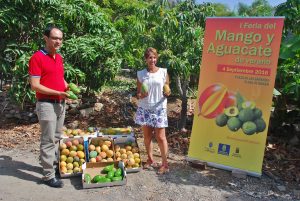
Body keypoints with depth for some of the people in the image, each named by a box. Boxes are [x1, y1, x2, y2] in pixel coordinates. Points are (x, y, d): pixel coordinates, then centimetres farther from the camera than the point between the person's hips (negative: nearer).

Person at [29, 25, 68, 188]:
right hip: (46, 104, -8)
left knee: (56, 138, 16)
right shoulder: (37, 57, -13)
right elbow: (34, 85, -17)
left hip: (60, 104, 8)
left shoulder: (59, 58, 11)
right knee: (48, 140, -2)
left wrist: (69, 88, 3)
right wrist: (59, 93, -21)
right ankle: (48, 175, 8)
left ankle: (54, 164, 31)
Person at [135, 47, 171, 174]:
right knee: (147, 136, 10)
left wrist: (167, 94, -16)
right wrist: (140, 95, -15)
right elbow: (138, 94, 8)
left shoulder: (163, 72, 0)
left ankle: (165, 164, 10)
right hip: (144, 109, 2)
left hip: (159, 108, -2)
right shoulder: (141, 74, 4)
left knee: (160, 137, 0)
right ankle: (150, 160, 26)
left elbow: (167, 90, 7)